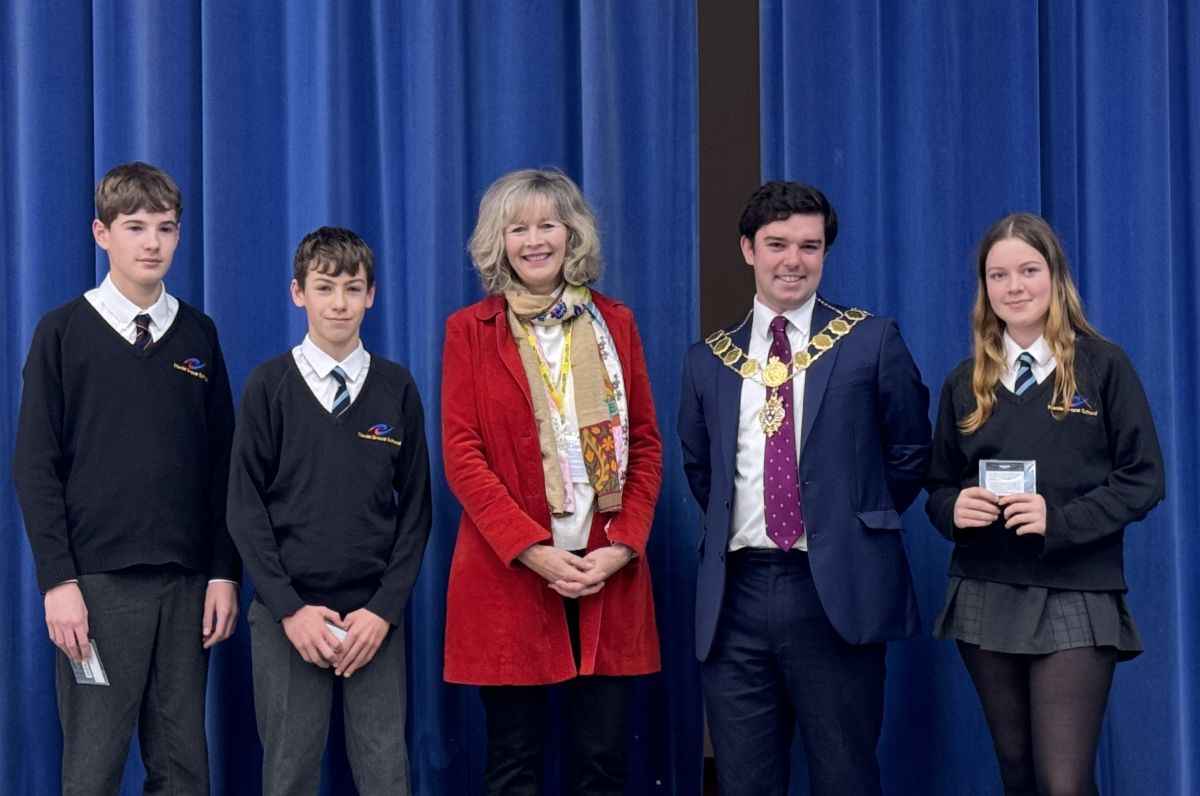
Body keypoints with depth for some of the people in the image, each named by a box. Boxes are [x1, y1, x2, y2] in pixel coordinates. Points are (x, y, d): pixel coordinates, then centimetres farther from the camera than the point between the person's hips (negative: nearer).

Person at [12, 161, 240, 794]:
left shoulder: (198, 334, 10)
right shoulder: (63, 332, 1)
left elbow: (221, 464, 10)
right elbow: (36, 466, -2)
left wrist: (224, 573, 3)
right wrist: (58, 581, -9)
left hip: (186, 581, 3)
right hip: (98, 581, -3)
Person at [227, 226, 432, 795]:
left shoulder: (396, 388, 5)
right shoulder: (270, 385, 1)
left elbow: (415, 507, 5)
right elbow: (245, 505, 0)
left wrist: (384, 609, -5)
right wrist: (289, 608, -8)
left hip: (376, 615, 1)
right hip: (288, 614, -1)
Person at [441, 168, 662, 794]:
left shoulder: (614, 323, 11)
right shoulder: (470, 330, 4)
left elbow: (647, 444, 8)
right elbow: (461, 454, -3)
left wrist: (623, 544, -6)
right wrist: (531, 549, -14)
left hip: (608, 573, 2)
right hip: (508, 575, -2)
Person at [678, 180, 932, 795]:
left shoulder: (871, 341, 2)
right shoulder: (708, 359, 11)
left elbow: (909, 451, 9)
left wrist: (861, 522, 7)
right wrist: (731, 525, 13)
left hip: (836, 590, -3)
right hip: (735, 595, 3)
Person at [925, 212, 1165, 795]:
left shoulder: (1103, 366, -1)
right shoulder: (966, 383, 9)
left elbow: (1143, 480, -4)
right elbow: (939, 488, 14)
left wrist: (1060, 519, -17)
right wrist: (954, 508, -10)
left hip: (1075, 600, -4)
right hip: (985, 598, 4)